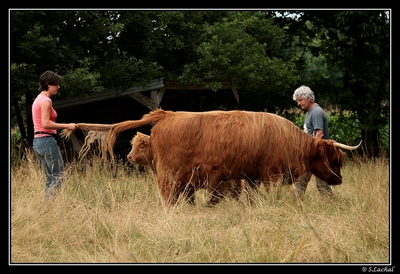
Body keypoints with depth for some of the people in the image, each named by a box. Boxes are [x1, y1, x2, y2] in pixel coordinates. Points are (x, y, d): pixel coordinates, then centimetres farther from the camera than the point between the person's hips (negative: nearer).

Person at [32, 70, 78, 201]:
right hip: (47, 140, -10)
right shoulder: (46, 101, -13)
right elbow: (46, 123, -22)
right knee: (58, 176, -8)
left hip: (38, 141, 10)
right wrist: (67, 126, -21)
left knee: (51, 178, 12)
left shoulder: (39, 99, 17)